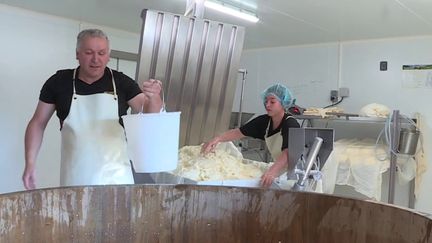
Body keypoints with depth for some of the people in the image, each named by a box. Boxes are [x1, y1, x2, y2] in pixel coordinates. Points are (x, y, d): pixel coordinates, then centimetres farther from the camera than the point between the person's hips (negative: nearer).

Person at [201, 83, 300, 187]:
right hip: (280, 169, 6)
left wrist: (272, 172, -54)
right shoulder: (264, 121, -3)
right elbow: (238, 132, -4)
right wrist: (217, 139, -21)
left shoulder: (290, 124, -22)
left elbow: (288, 153, -37)